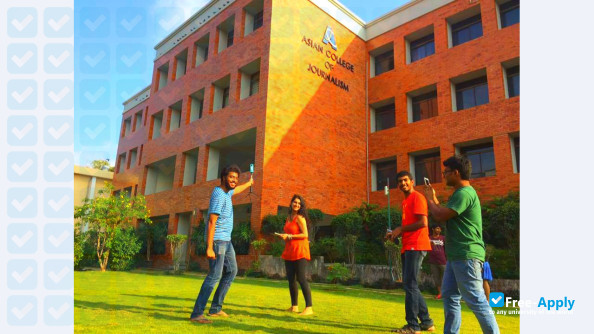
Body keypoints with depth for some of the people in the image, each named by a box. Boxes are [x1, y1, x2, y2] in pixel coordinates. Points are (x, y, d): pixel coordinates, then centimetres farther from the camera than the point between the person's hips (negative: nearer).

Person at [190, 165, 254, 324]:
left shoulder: (226, 192, 11)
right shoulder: (219, 195, -18)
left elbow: (237, 189, 38)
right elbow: (211, 223, -23)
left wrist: (249, 183, 56)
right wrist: (209, 248, -27)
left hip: (226, 240, 10)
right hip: (217, 240, -10)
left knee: (231, 271, 16)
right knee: (215, 275, -13)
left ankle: (216, 308, 21)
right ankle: (196, 313, -8)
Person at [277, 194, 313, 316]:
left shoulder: (300, 217, -9)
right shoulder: (289, 218, 15)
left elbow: (305, 234, -16)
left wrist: (289, 236, -16)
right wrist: (284, 236, 6)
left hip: (299, 251, -8)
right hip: (289, 251, 9)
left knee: (301, 278, -12)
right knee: (290, 279, 11)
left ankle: (309, 308, -10)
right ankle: (294, 306, 21)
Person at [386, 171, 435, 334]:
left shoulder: (417, 197, -7)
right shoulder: (405, 201, 22)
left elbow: (423, 223, -18)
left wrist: (401, 229, -12)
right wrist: (397, 233, 10)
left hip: (416, 246, -10)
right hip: (408, 247, 10)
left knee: (410, 285, -8)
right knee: (409, 285, 13)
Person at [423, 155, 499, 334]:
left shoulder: (464, 193, -17)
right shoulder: (461, 193, 18)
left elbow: (440, 216, -21)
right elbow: (445, 215, 22)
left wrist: (429, 199, -4)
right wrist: (434, 198, 18)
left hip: (466, 255, -11)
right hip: (457, 255, 11)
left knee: (475, 299, -5)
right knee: (449, 295, 13)